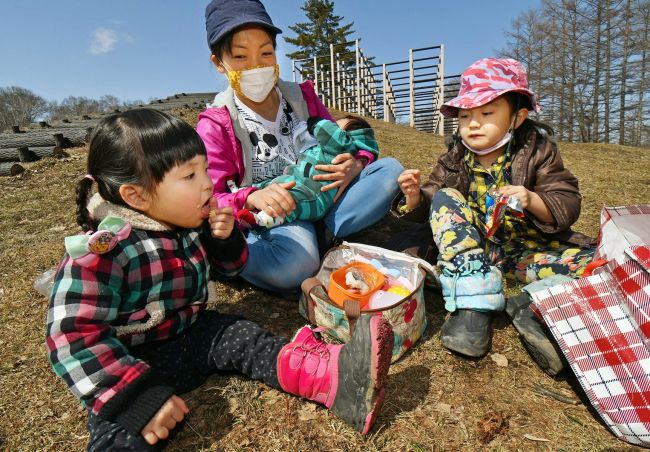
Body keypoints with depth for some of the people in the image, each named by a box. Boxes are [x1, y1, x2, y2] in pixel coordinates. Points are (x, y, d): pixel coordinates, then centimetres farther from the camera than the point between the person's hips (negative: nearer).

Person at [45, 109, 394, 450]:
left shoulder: (192, 223, -7)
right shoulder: (100, 253, -28)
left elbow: (229, 268, 7)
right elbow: (75, 339, -26)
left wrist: (225, 238, -16)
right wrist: (136, 396, -30)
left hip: (190, 334, 5)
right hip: (132, 360, -4)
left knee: (242, 339, -15)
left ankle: (335, 374, -28)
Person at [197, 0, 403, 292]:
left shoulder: (302, 97, 9)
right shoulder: (215, 124, -3)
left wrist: (355, 164, -13)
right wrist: (252, 198, -33)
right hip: (264, 222, -5)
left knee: (390, 169, -11)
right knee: (296, 263, -40)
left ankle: (323, 234, -22)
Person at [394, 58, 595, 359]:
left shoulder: (537, 150, -3)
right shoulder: (455, 158, -1)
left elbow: (568, 203, -8)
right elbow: (427, 207, 0)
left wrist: (533, 200, -29)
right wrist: (415, 197, -23)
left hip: (523, 247, -1)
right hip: (473, 247, 2)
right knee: (446, 198, -25)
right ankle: (473, 304, -33)